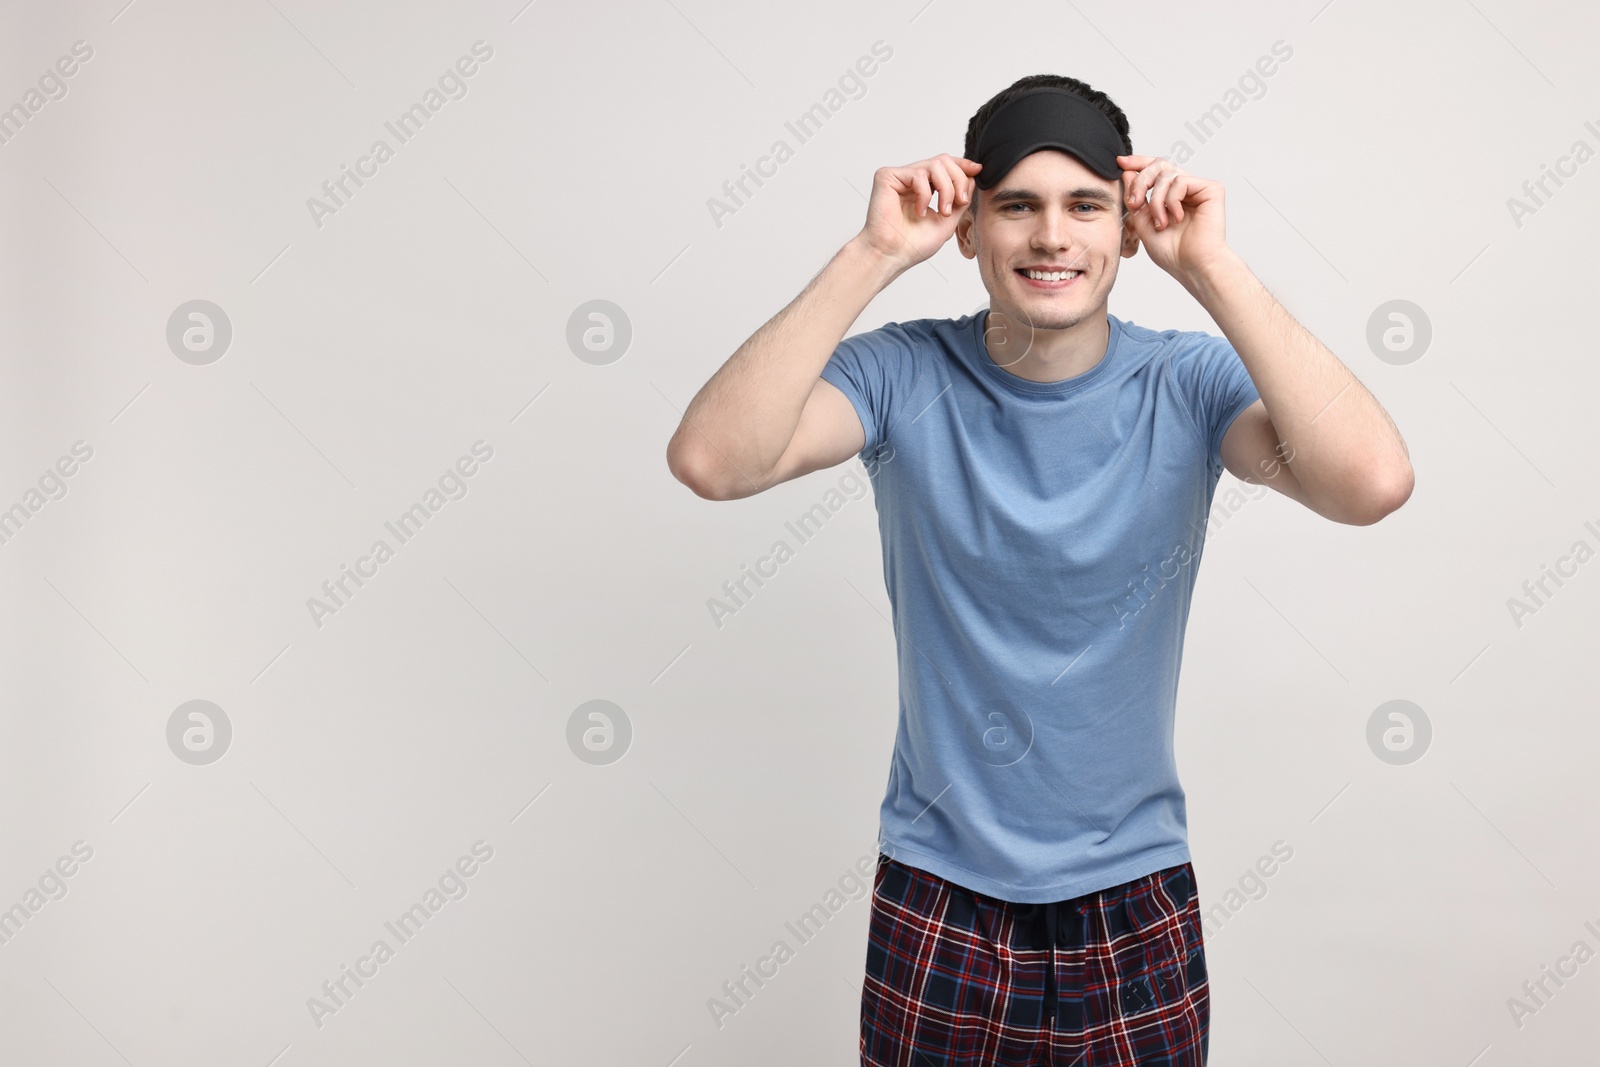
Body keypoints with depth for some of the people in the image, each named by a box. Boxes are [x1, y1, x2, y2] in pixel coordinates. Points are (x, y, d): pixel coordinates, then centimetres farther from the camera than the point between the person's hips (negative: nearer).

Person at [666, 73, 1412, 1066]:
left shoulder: (1189, 384, -10)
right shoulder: (904, 377, -10)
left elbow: (1372, 483, -28)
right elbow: (712, 460, -27)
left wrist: (1212, 267, -26)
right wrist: (874, 255, -27)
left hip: (1137, 901, 1)